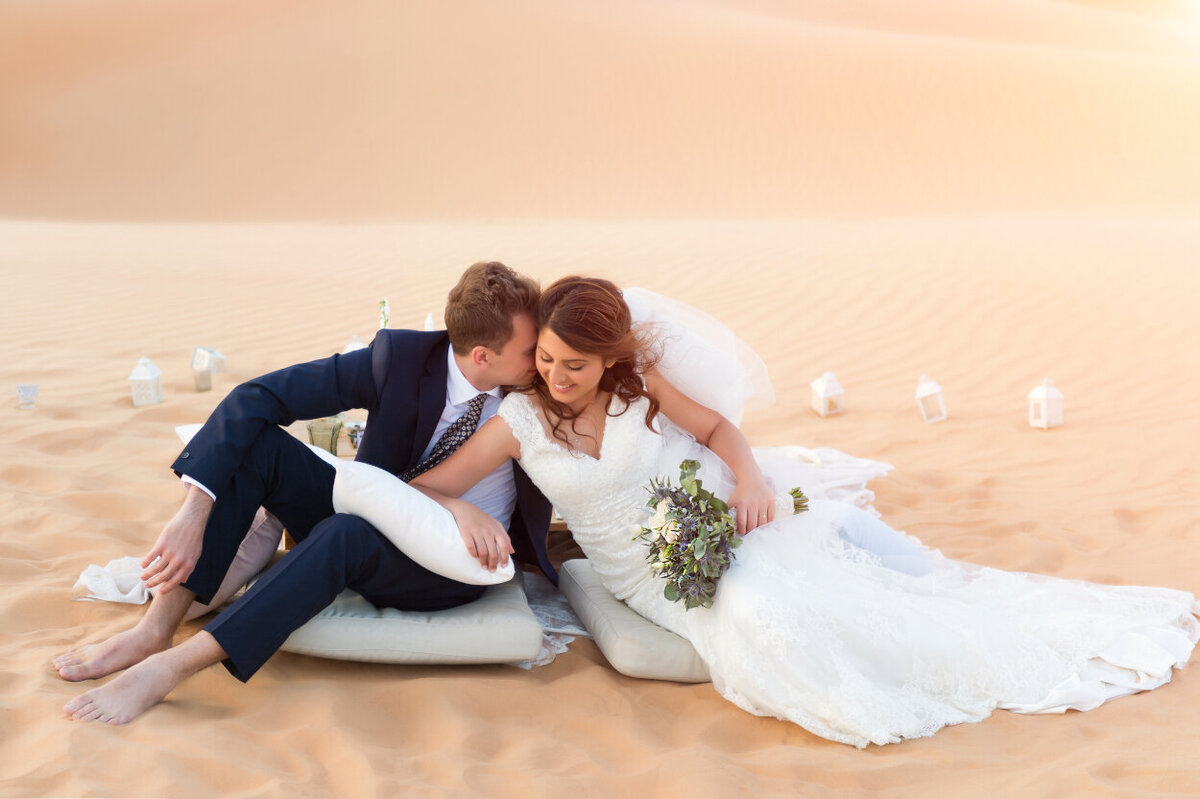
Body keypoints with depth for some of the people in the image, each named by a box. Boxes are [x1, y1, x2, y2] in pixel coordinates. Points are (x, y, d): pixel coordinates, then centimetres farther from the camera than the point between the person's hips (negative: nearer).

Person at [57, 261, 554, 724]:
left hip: (454, 567, -2)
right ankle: (153, 633, -22)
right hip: (368, 522, 2)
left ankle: (171, 667, -33)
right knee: (257, 443, -20)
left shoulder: (538, 381, -11)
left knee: (344, 535, -36)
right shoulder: (401, 359, -15)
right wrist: (196, 512, -28)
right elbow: (256, 398, -19)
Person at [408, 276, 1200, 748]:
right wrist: (466, 514, -29)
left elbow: (717, 428, 5)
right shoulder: (521, 420, -9)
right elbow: (422, 488, -7)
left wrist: (749, 477, -15)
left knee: (846, 532, -18)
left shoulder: (637, 379, -6)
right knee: (758, 613, -30)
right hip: (653, 571, -3)